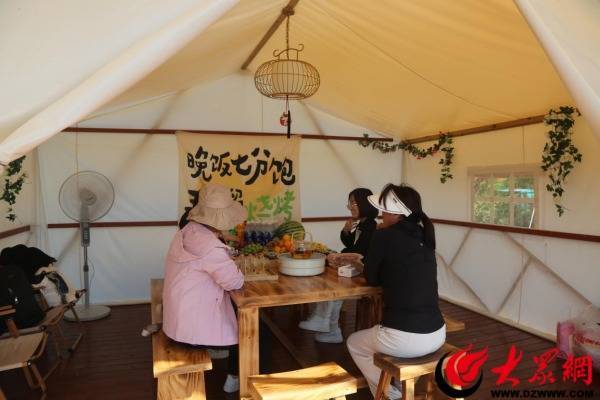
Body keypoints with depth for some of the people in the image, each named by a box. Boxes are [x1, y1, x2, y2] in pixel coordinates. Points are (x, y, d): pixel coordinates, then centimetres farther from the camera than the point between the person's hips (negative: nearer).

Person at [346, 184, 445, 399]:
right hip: (437, 335, 7)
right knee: (380, 333, 37)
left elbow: (371, 279, 2)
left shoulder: (384, 236, -11)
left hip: (405, 339, -7)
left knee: (354, 343, 24)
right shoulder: (424, 236, 8)